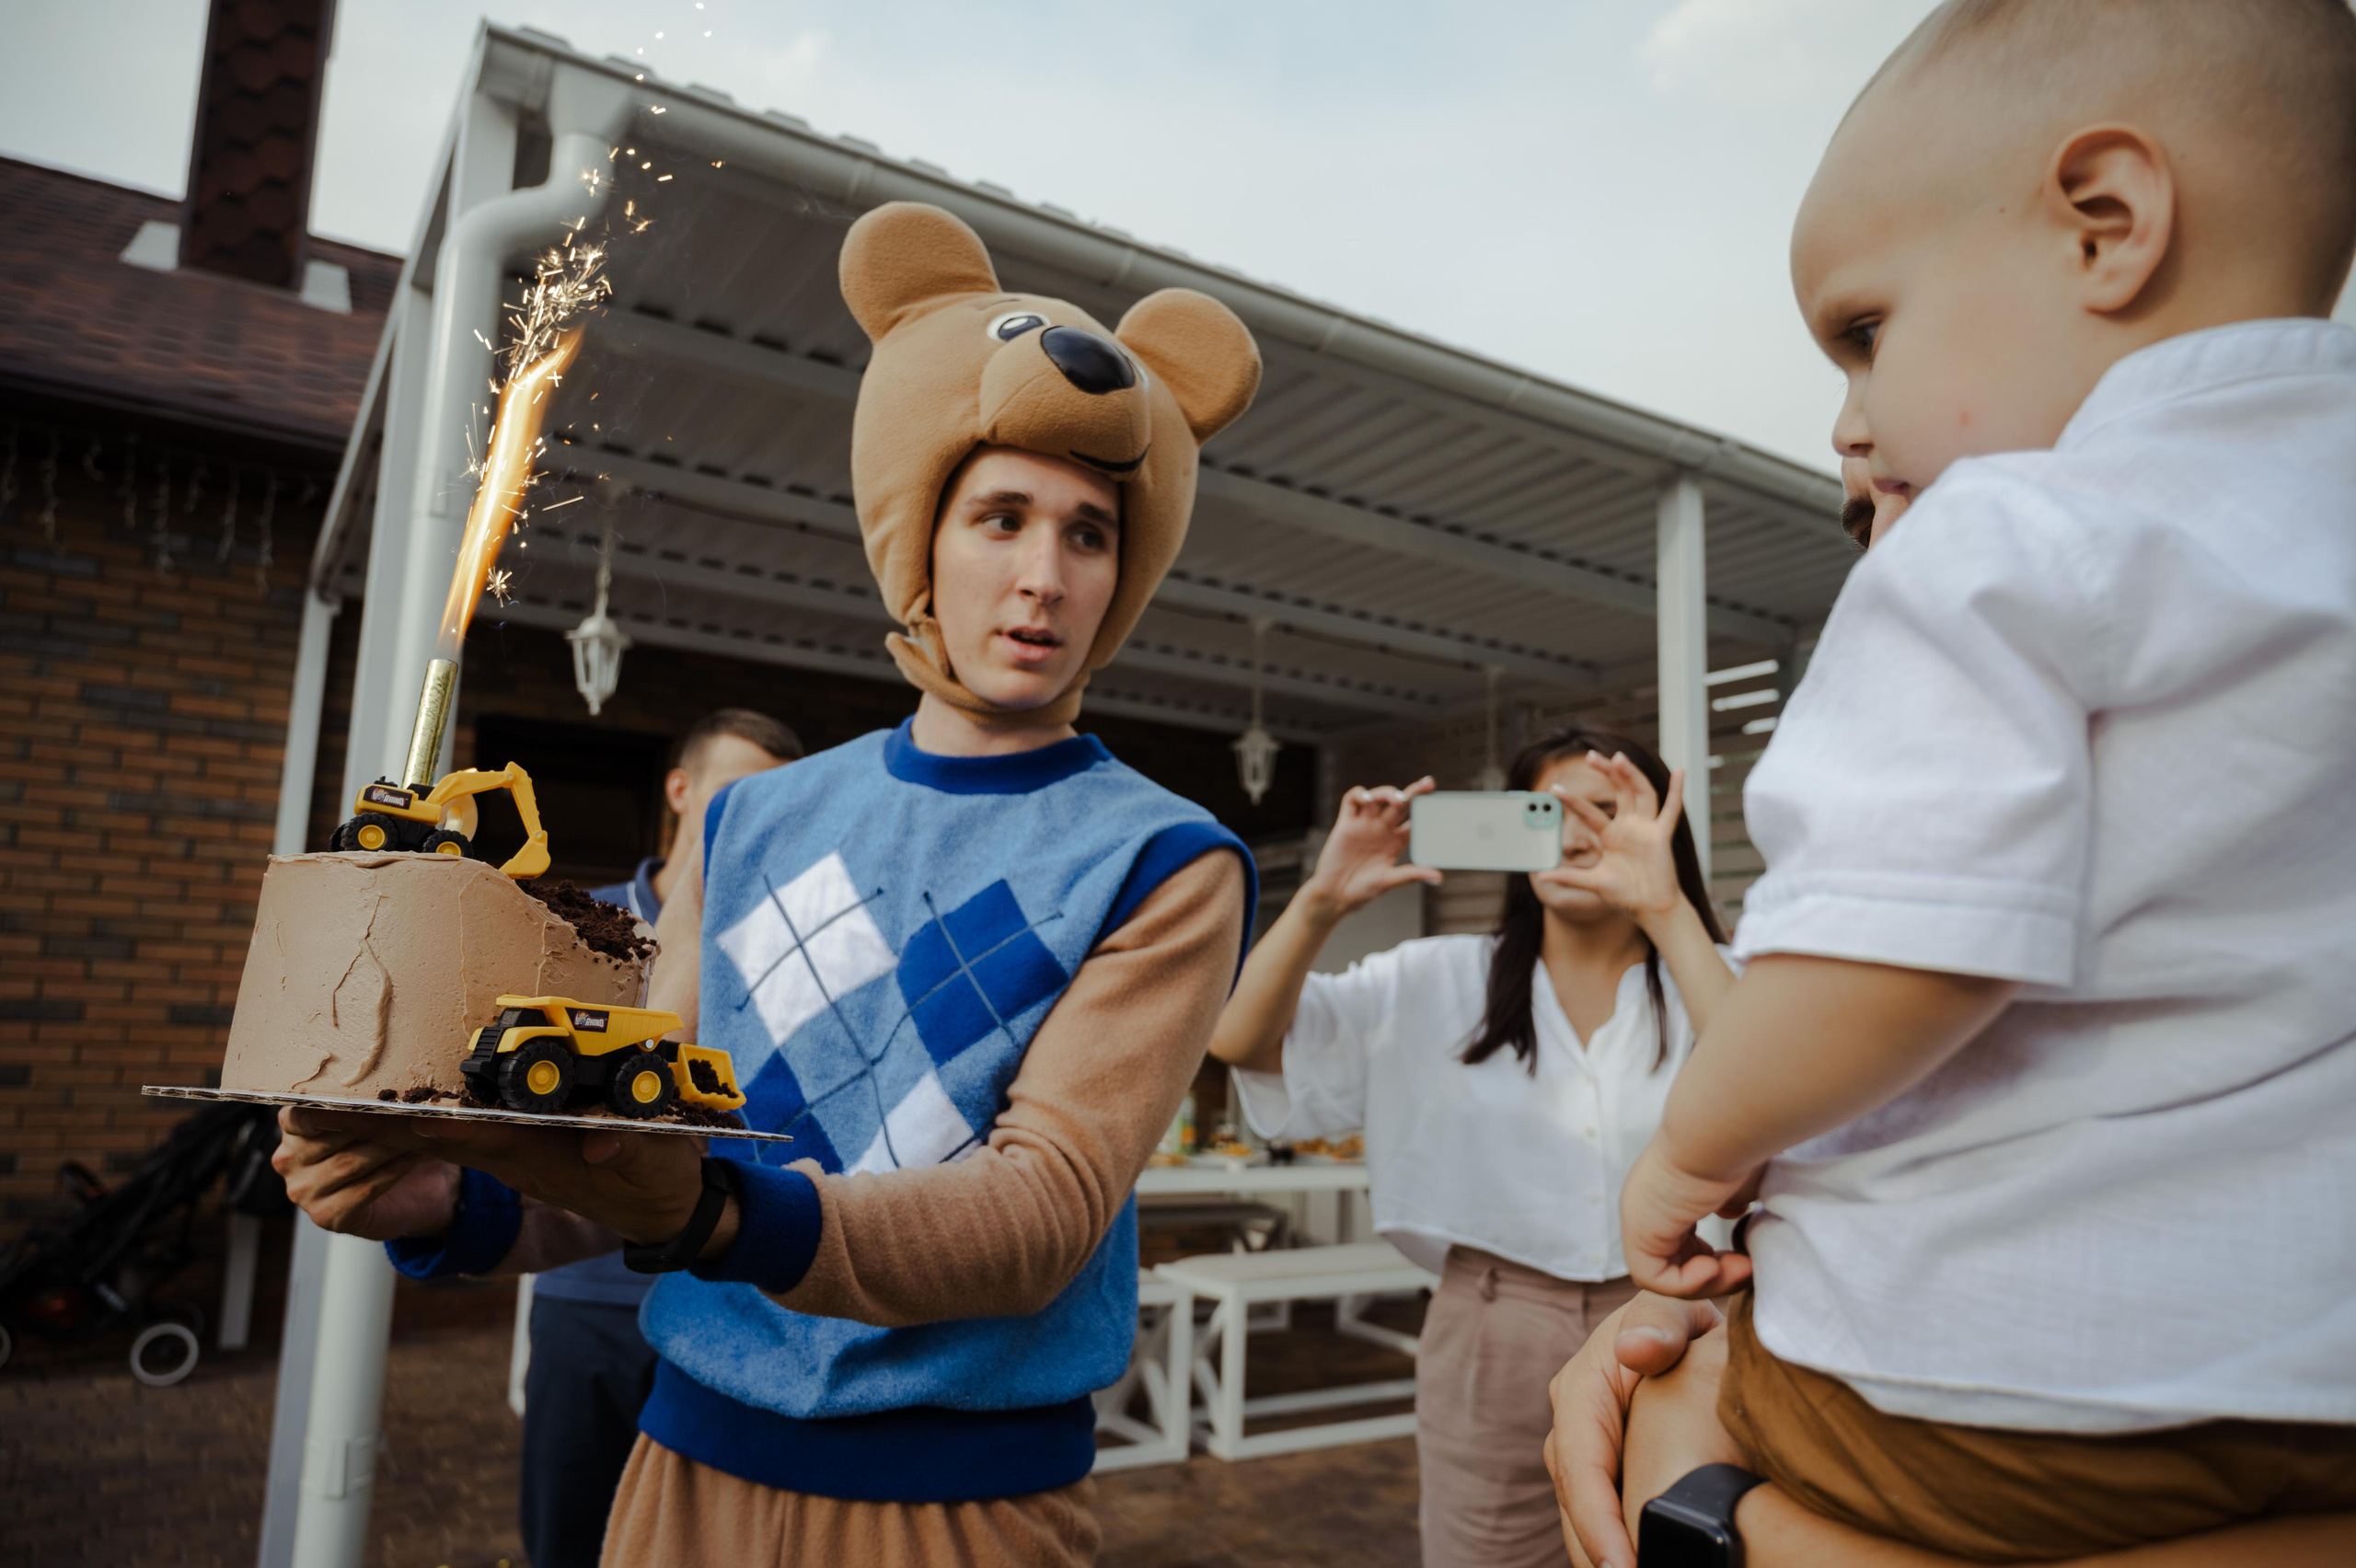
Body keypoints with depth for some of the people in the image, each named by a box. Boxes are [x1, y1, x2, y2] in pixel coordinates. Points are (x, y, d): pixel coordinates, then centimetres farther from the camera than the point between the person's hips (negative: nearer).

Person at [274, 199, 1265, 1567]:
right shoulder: (749, 825, 2)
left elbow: (1048, 1206, -21)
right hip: (693, 1457, 4)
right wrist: (457, 1202, -17)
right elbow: (636, 1144, 3)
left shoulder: (1167, 866, -11)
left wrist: (717, 1216, -36)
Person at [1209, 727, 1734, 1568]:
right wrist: (1322, 900, -22)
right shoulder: (1439, 982, 1)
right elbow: (1239, 1040, -8)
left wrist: (1665, 910, -29)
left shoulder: (1702, 984, -1)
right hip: (1491, 1348, 1)